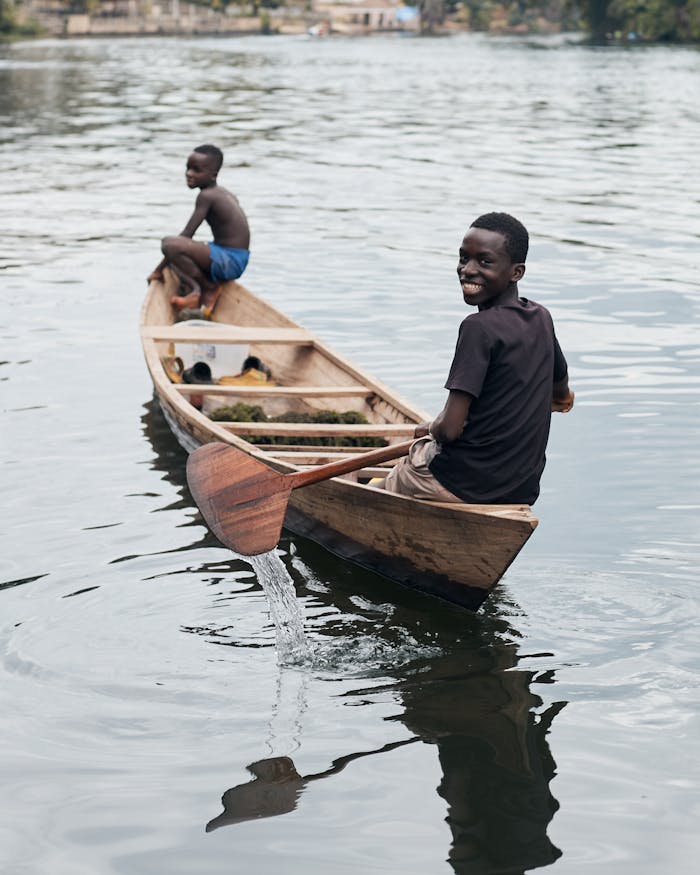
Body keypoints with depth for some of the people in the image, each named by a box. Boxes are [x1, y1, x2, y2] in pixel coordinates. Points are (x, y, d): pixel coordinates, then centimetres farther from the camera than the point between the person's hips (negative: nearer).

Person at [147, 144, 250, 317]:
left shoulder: (206, 196, -12)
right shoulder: (223, 192, 16)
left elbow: (186, 235, -16)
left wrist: (159, 269, -12)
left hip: (229, 261, -10)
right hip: (237, 262, 10)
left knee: (169, 245, -24)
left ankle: (208, 288, -7)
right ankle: (195, 291, 0)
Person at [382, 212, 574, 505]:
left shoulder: (479, 327, -21)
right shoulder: (542, 318, 2)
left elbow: (450, 428, -23)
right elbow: (562, 394, 21)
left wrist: (429, 428, 0)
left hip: (467, 486, -7)